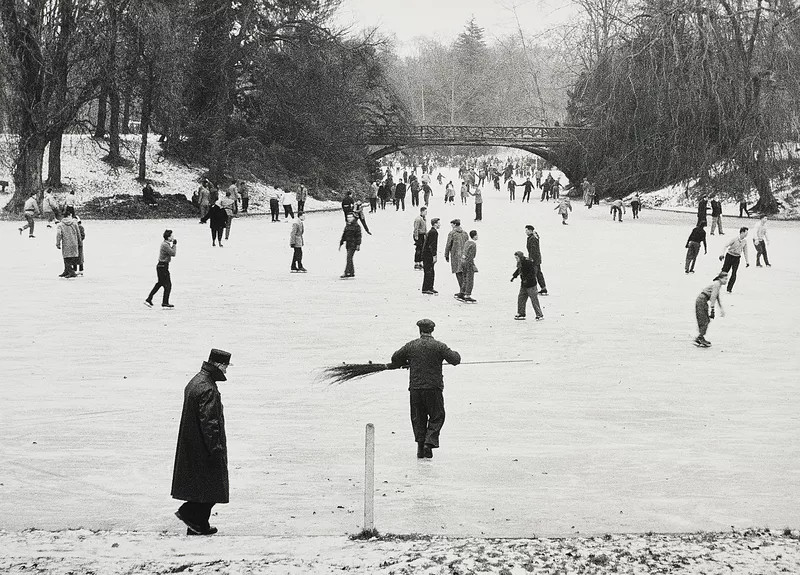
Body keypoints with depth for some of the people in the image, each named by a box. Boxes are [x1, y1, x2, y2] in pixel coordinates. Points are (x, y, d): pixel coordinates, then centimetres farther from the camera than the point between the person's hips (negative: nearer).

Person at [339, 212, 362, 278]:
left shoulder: (356, 226, -7)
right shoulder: (347, 225, 14)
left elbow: (358, 236, -10)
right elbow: (344, 235, 20)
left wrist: (358, 244, -16)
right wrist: (340, 244, 18)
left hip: (353, 245, -8)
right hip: (348, 245, 8)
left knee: (349, 258, -15)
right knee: (349, 259, 11)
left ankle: (347, 273, -19)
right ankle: (352, 273, 19)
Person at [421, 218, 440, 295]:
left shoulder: (430, 231, 16)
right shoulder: (434, 232, -16)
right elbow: (432, 245, -21)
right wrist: (434, 256, -19)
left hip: (426, 254, 10)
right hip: (429, 255, -10)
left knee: (431, 272, 15)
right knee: (428, 272, -6)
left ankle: (430, 288, 21)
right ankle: (425, 289, -4)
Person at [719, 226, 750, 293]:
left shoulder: (745, 241, 4)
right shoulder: (735, 239, -12)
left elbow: (745, 252, 13)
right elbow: (726, 245, -12)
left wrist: (747, 261, 13)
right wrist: (723, 254, -21)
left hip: (737, 258, 3)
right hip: (729, 256, -3)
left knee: (734, 274, -6)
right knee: (724, 271, 0)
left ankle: (729, 289, 0)